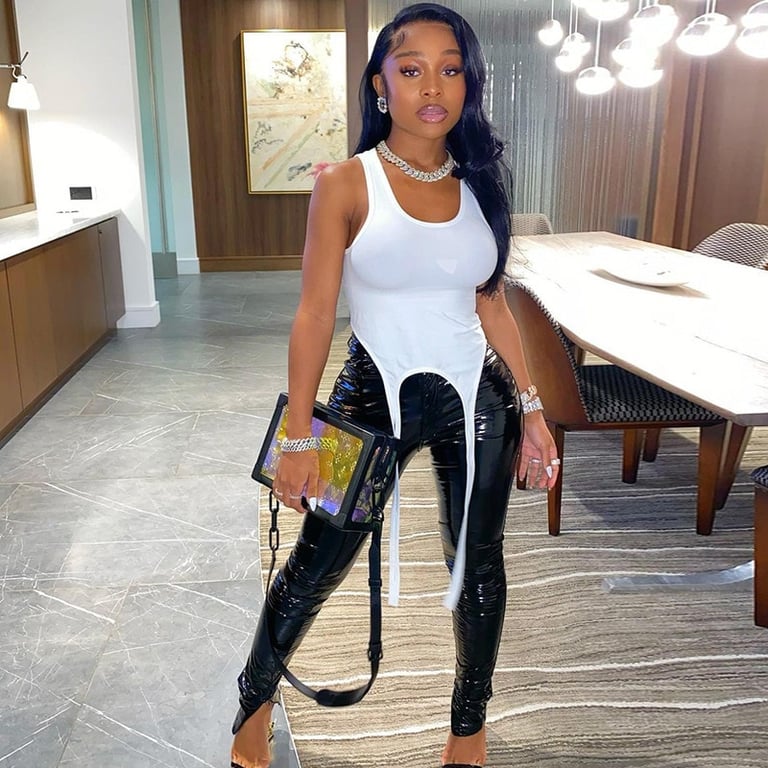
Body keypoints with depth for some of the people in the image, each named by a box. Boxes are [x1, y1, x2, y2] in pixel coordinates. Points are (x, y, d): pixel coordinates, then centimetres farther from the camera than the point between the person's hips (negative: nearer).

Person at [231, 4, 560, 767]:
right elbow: (314, 314, -9)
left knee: (478, 561, 15)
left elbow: (493, 306, 8)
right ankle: (256, 696, 37)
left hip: (478, 400, 4)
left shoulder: (478, 183, 3)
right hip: (377, 396, -3)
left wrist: (530, 409, 5)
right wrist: (297, 437, -11)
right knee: (318, 563, 8)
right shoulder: (347, 185, -8)